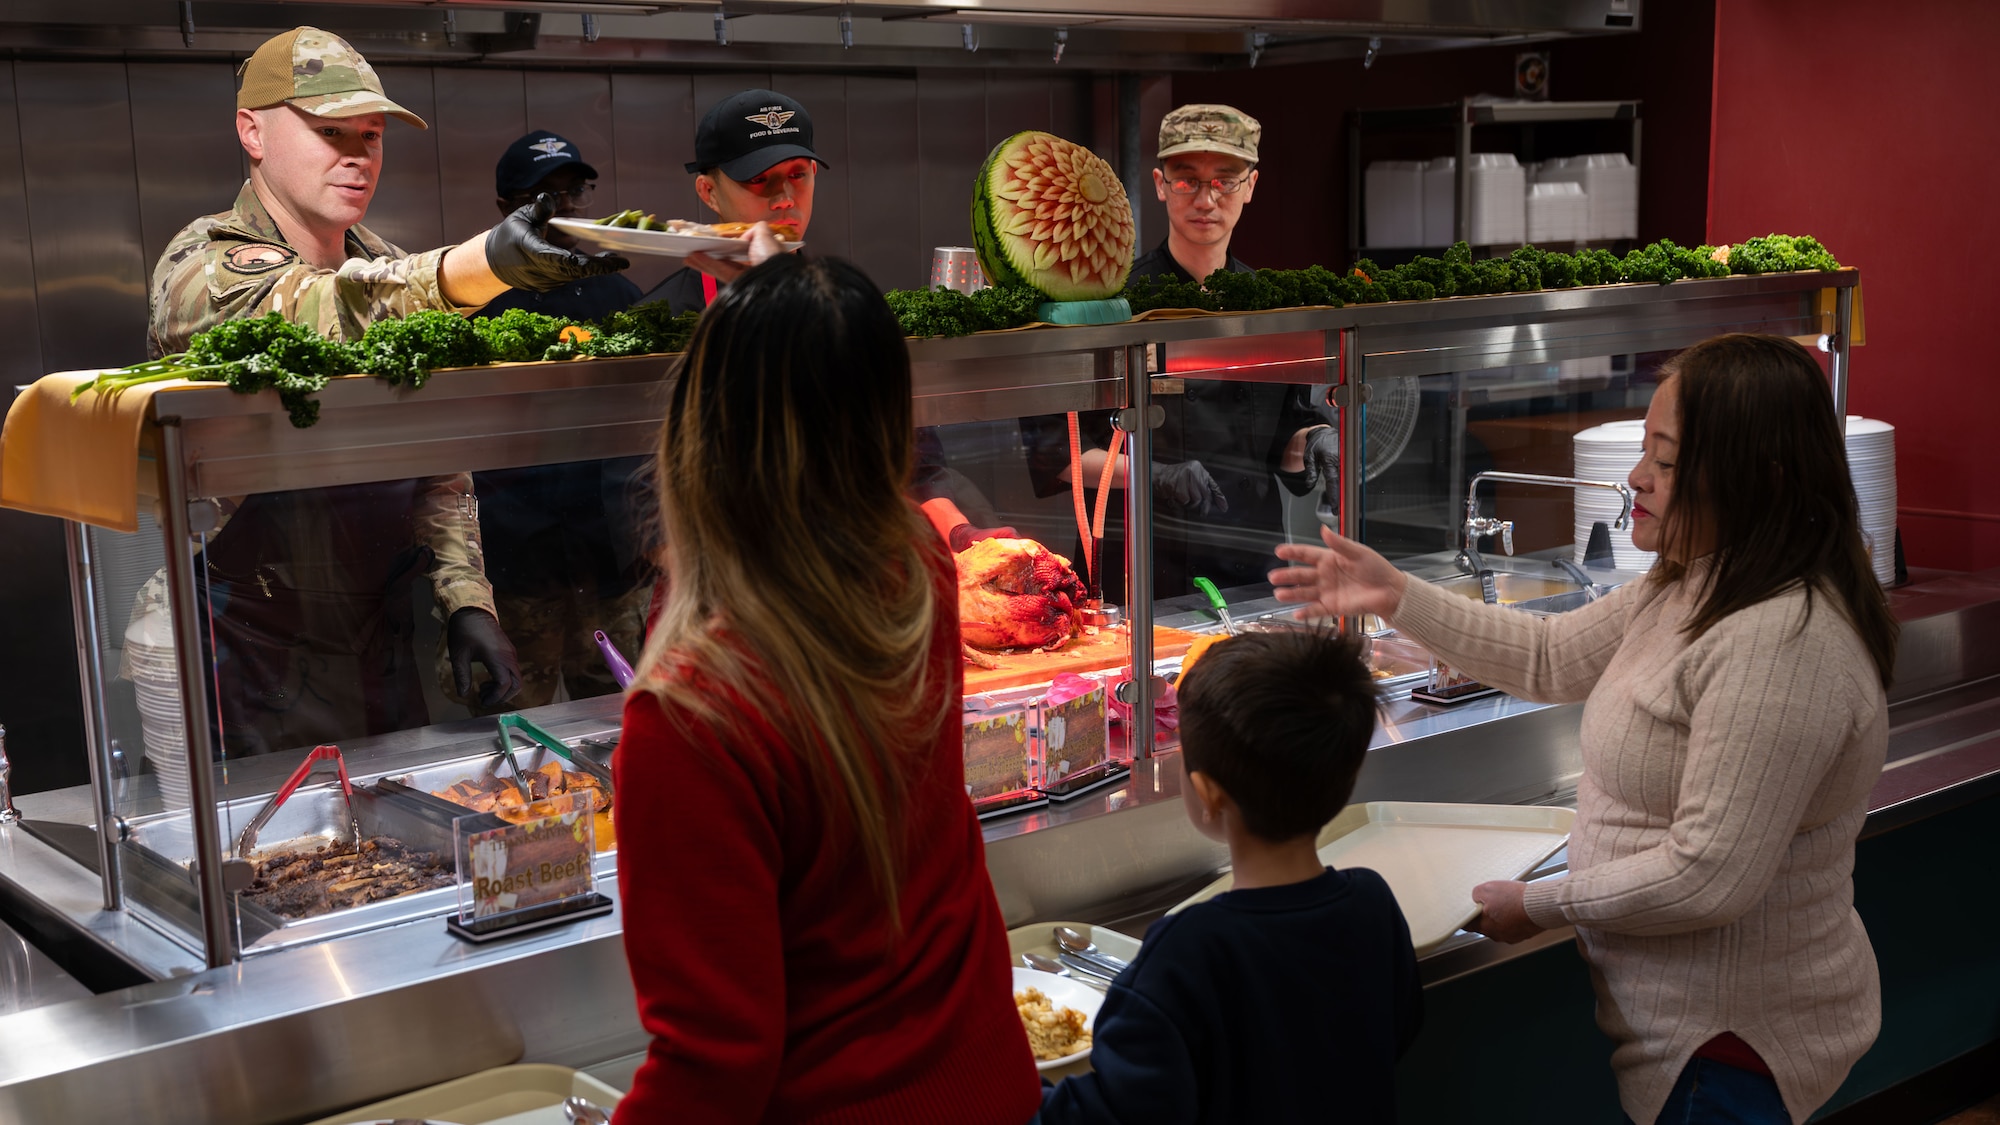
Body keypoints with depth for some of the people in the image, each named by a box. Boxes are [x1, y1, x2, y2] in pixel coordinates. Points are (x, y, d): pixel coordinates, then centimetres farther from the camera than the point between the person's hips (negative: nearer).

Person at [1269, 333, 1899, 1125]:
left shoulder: (1780, 644, -29)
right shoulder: (1691, 588, 3)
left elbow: (1709, 876, -29)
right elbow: (1551, 659, 14)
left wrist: (1541, 905, -17)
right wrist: (1396, 598, 8)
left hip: (1726, 1043, -9)